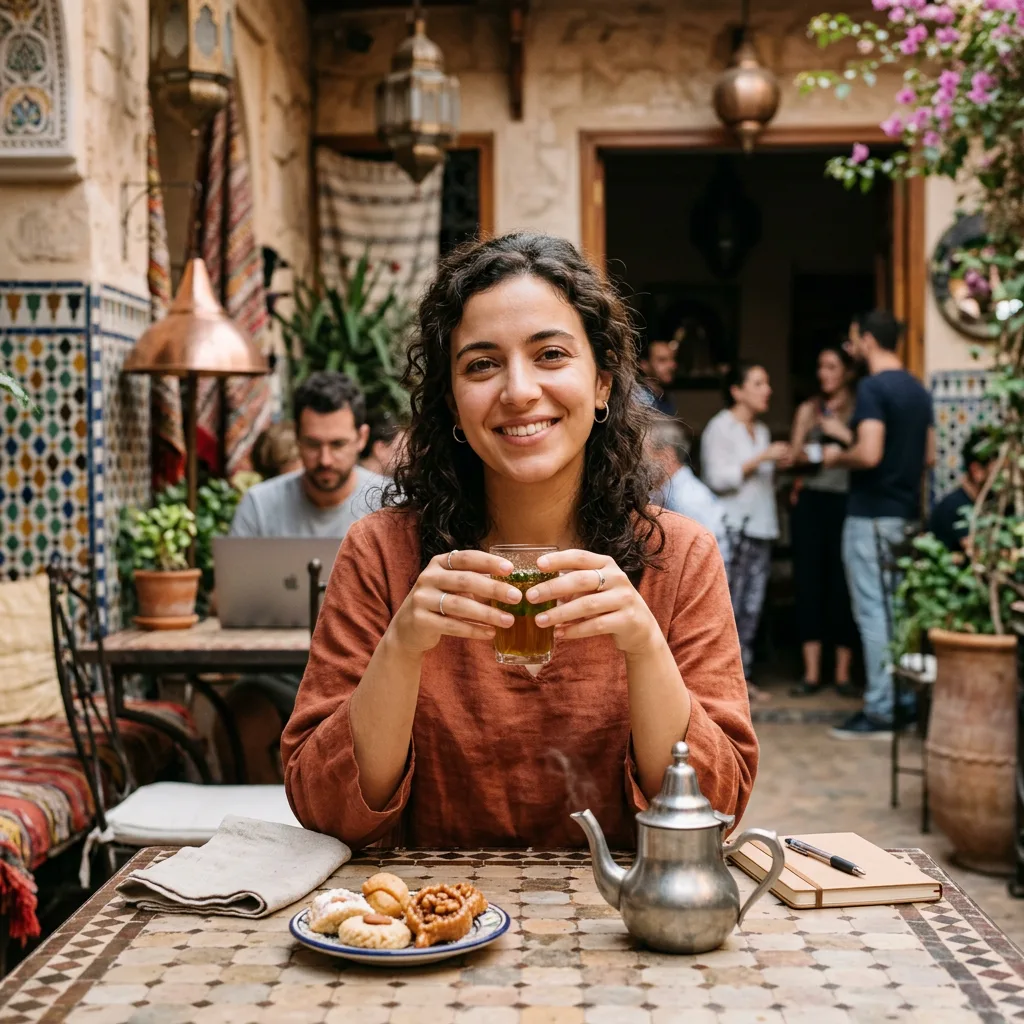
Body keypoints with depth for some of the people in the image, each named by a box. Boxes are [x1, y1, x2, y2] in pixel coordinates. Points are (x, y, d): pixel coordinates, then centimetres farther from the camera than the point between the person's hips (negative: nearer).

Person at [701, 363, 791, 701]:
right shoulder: (720, 428, -5)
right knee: (728, 606, -10)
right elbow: (718, 478, -15)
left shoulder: (761, 431, 20)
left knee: (752, 607, 7)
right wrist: (762, 458, -16)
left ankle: (743, 675, 12)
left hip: (760, 528, 8)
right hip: (732, 530, -8)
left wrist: (778, 467, 8)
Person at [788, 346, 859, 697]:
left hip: (845, 500, -3)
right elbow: (793, 456, 16)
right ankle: (811, 673, 6)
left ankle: (843, 673, 6)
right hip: (810, 500, 3)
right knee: (809, 581, 0)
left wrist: (844, 435, -14)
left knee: (841, 584, -4)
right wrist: (800, 459, -5)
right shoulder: (808, 409, 16)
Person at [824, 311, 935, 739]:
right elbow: (929, 455, 17)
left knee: (873, 612, -4)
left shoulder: (873, 388, -15)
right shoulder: (918, 389, 12)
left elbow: (868, 454, -24)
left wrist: (836, 457, -7)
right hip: (908, 515, 8)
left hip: (872, 516, -8)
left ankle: (879, 711, -2)